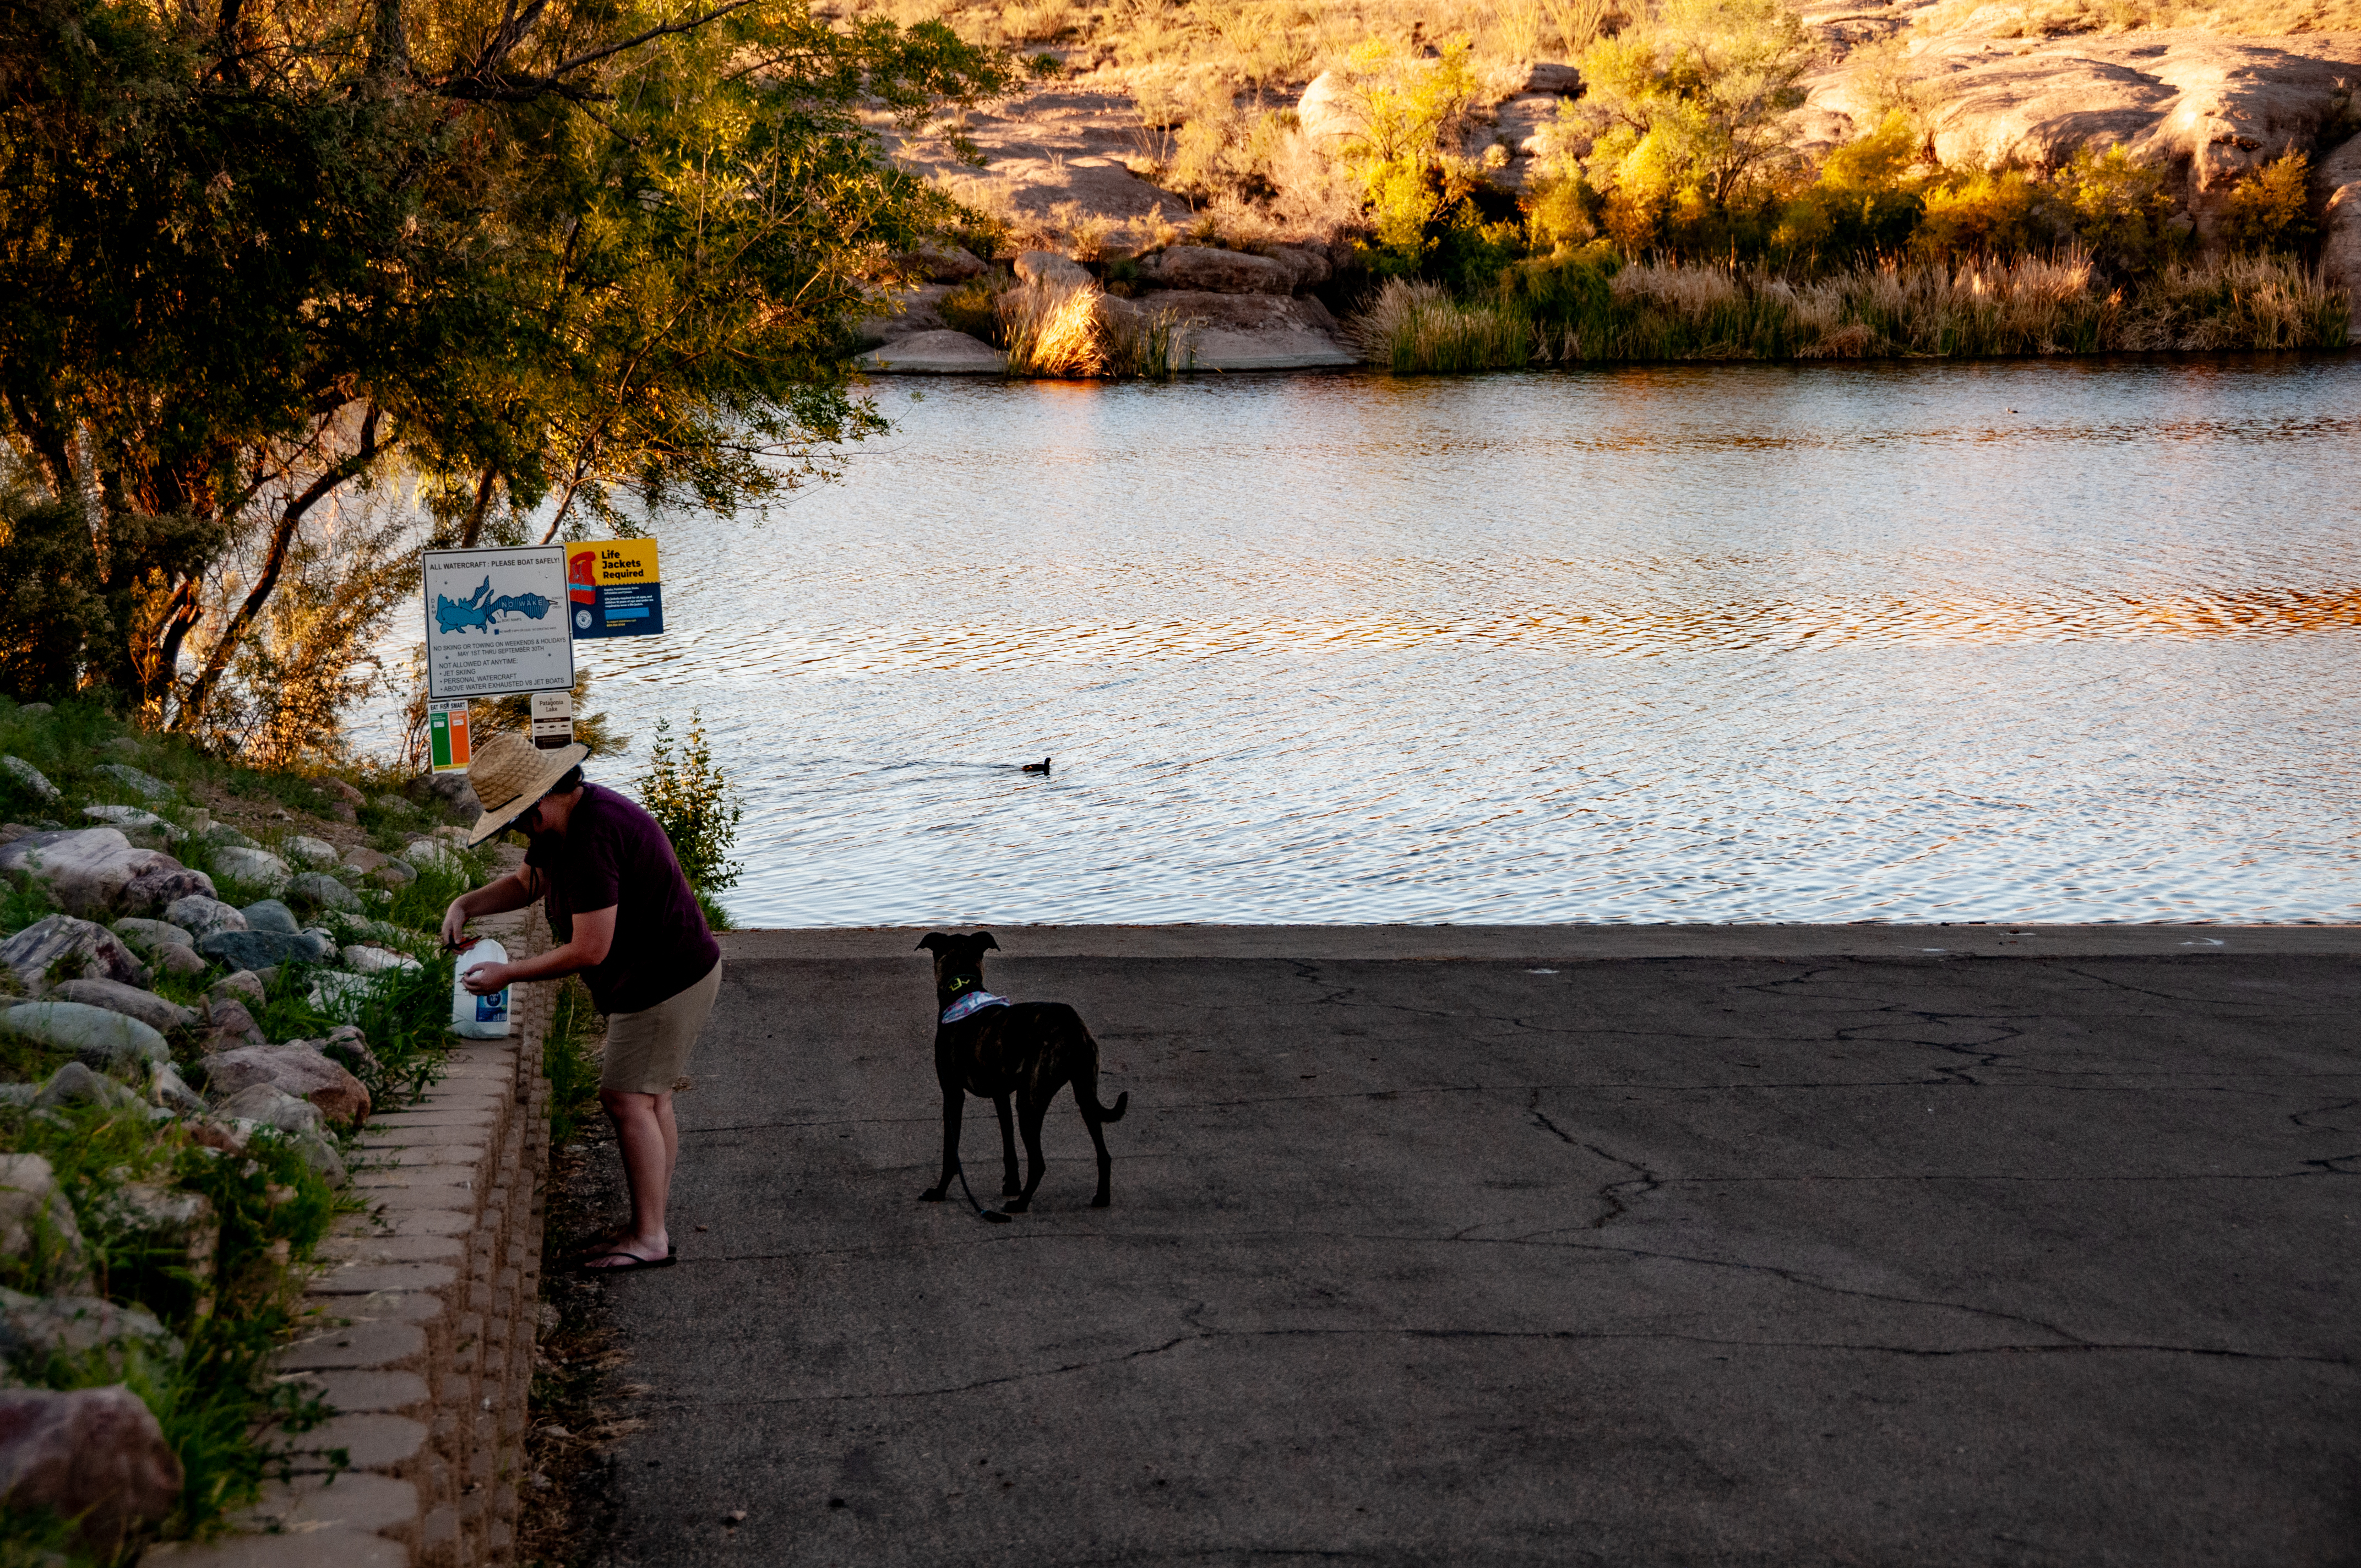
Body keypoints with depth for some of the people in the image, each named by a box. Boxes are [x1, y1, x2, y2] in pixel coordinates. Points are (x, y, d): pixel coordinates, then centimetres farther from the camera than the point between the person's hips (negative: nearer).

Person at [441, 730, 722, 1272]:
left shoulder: (592, 837, -27)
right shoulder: (570, 818, 8)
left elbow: (589, 950, -26)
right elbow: (526, 882, 26)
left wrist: (506, 975, -16)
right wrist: (464, 905, 8)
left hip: (664, 979, -11)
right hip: (673, 971, 11)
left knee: (627, 1099, -9)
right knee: (649, 1098, 13)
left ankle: (648, 1238, -6)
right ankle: (653, 1223, 19)